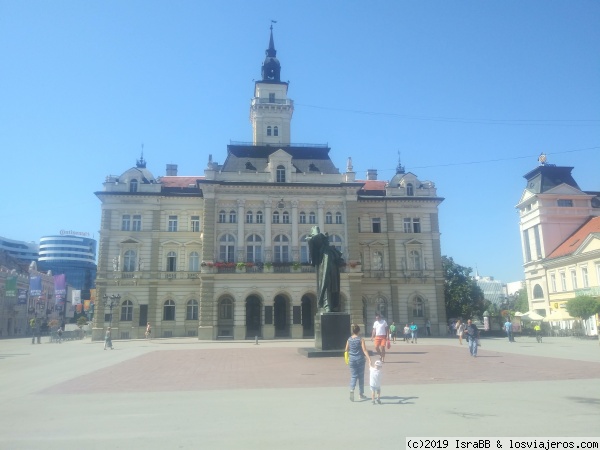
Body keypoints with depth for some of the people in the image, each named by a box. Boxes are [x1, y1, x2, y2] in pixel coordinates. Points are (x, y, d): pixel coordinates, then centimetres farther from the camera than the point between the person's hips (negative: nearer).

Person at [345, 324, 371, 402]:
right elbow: (364, 350, -17)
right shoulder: (361, 339, -9)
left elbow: (347, 350, 10)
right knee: (361, 377, 11)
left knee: (353, 376, 6)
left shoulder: (349, 339, 1)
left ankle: (352, 390, -18)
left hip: (352, 360, 2)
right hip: (360, 359, -2)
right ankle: (361, 394, 19)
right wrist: (369, 359, -19)